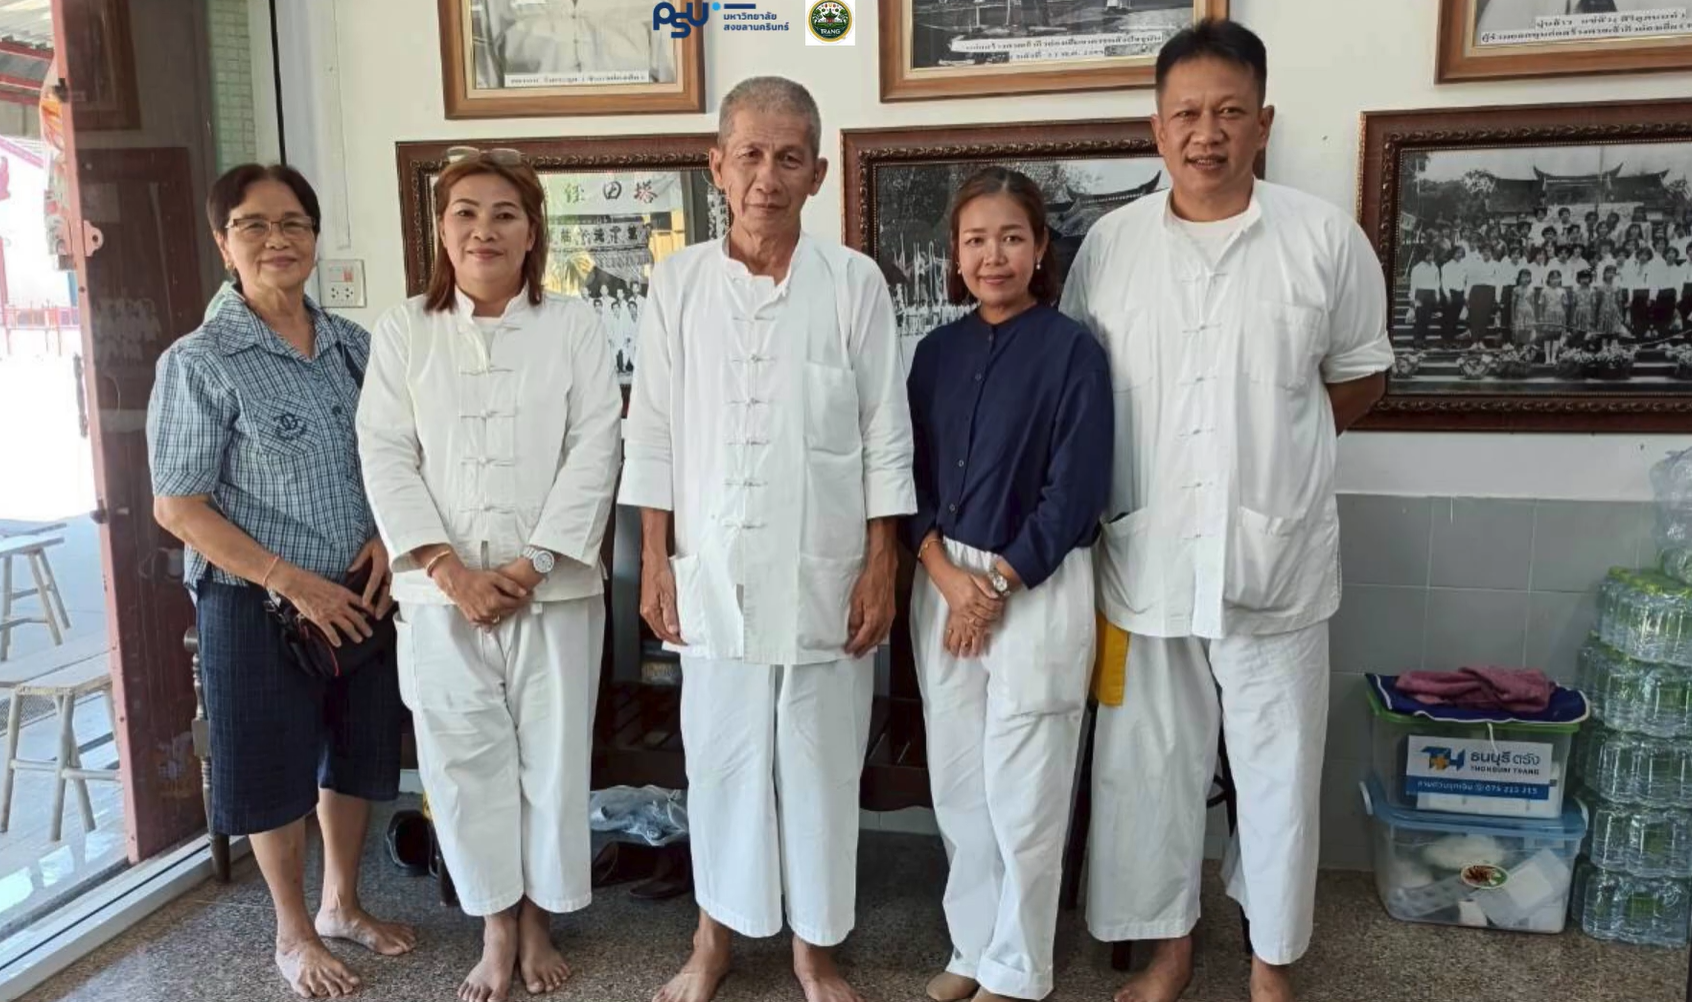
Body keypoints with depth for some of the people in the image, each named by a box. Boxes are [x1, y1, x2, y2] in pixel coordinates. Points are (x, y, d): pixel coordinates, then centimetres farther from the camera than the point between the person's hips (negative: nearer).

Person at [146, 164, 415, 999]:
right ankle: (293, 934, 31)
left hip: (358, 595, 5)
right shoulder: (198, 362, -12)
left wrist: (388, 539, -6)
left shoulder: (354, 345, 3)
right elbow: (177, 506, -12)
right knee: (276, 769, 10)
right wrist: (292, 581, -17)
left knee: (355, 753, 16)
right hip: (259, 604, -4)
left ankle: (341, 904, 38)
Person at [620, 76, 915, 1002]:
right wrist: (654, 563, 1)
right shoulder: (678, 281, 2)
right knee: (719, 758, 11)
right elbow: (654, 432, 4)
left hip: (824, 571, -1)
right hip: (712, 570, 1)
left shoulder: (855, 282, -2)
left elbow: (885, 437, -1)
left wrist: (880, 568, -4)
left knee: (820, 763, 9)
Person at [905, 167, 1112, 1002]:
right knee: (956, 784, 12)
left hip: (1037, 587, -5)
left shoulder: (1073, 351, -7)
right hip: (943, 583, 5)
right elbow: (912, 472, 6)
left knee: (1020, 792, 3)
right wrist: (945, 574, -8)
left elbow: (1075, 492, -11)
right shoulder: (936, 351, 7)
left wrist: (998, 585, -11)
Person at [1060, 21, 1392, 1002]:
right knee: (1148, 762, 12)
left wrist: (1275, 441, 0)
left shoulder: (1325, 236, -3)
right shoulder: (1109, 242, 1)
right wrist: (1149, 452, 1)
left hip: (1277, 557, -1)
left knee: (1279, 766, 11)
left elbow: (1363, 375, 8)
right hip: (1146, 557, 2)